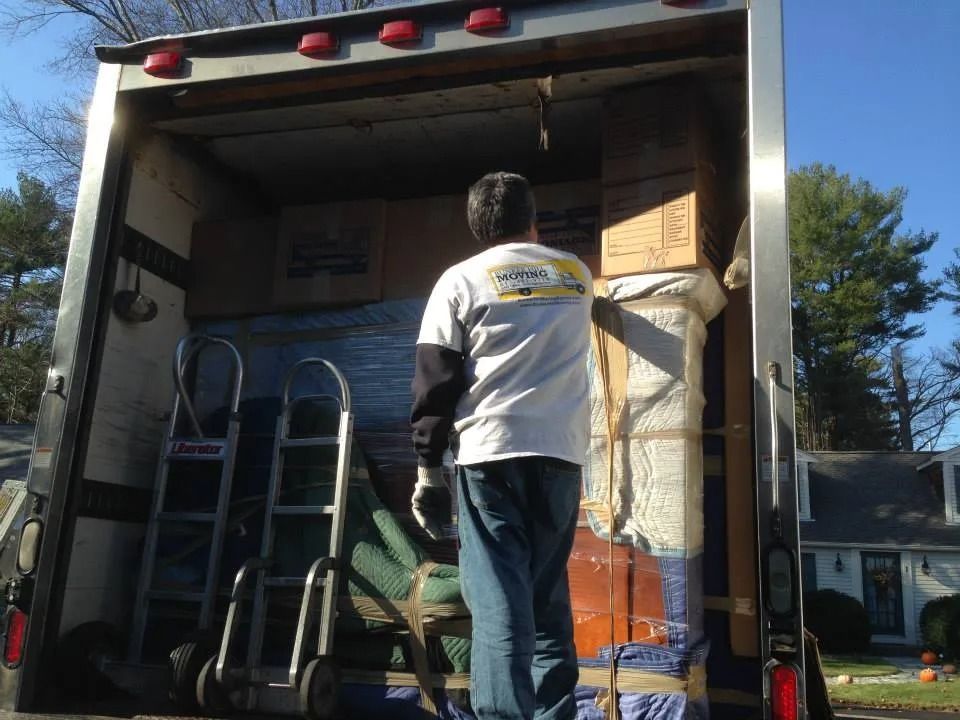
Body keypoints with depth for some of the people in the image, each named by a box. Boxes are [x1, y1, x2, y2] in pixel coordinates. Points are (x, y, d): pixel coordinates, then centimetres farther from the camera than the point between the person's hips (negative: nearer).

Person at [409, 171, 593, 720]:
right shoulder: (577, 274, 16)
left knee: (500, 601, -5)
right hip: (562, 453, 4)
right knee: (549, 597, 13)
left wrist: (428, 469, 3)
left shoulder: (462, 279, 4)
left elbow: (435, 382, -1)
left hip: (492, 453, -3)